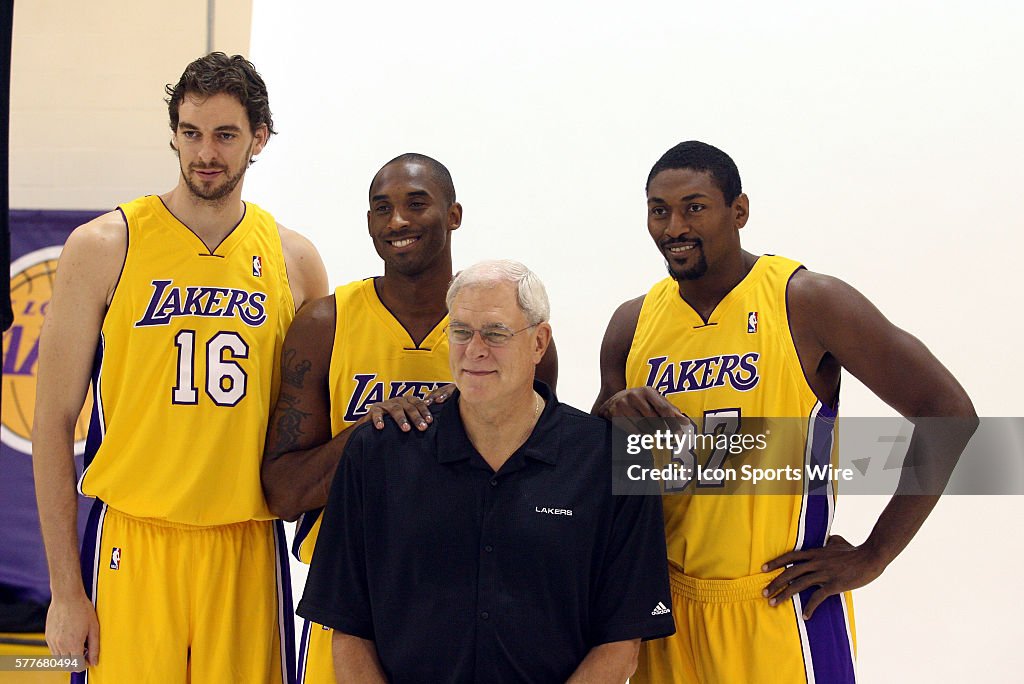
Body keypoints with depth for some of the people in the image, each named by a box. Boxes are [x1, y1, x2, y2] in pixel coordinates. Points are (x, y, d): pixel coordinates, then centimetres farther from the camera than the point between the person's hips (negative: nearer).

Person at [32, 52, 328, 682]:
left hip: (249, 547, 2)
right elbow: (54, 422, -1)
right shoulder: (104, 247, -2)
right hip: (132, 541, -2)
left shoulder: (296, 261, 6)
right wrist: (65, 590, -5)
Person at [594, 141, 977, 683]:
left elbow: (950, 413, -12)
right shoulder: (633, 324, 4)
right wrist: (613, 419, -11)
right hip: (665, 603, 5)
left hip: (781, 605, -5)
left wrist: (873, 556, -11)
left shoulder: (807, 304, -11)